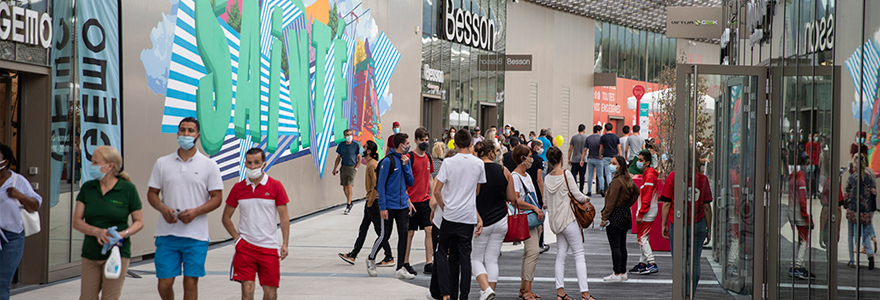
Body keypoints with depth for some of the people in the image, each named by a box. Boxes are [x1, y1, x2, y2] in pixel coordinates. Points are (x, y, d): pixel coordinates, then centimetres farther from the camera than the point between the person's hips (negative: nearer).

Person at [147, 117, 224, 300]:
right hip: (166, 234, 2)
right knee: (164, 283, 1)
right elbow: (152, 193, 12)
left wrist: (195, 211, -14)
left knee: (190, 283, -2)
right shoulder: (162, 163, 9)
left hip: (196, 236, -2)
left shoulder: (209, 165, 4)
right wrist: (163, 208, -10)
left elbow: (217, 198, 2)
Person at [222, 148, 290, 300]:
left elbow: (284, 218, 1)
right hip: (245, 247, 0)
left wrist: (285, 244, -6)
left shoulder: (275, 186, -1)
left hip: (269, 247, 0)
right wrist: (236, 237, 2)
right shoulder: (238, 188, 4)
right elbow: (226, 217, 14)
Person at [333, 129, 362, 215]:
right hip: (343, 167, 4)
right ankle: (349, 202, 26)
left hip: (352, 167, -4)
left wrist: (356, 168, -7)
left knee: (349, 186, -12)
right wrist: (335, 168, 7)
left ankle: (348, 206, -9)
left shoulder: (356, 145, -4)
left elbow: (359, 158, 1)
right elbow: (338, 157, 12)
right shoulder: (341, 145, 4)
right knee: (344, 187, 7)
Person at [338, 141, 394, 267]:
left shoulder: (372, 165, -18)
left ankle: (389, 258, 1)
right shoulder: (371, 163, 14)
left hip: (374, 201, -10)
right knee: (363, 229, 13)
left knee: (379, 230, -4)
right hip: (371, 201, 10)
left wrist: (370, 202, -18)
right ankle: (353, 256, 19)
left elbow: (376, 185, -23)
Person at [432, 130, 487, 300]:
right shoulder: (479, 164, 0)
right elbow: (477, 192, 9)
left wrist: (444, 207, 6)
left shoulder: (448, 162, -6)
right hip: (469, 217, 2)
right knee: (465, 256, 6)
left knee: (442, 253, 8)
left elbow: (436, 192, -5)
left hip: (450, 216, -2)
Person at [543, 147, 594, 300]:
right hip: (568, 218, -6)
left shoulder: (547, 178, 6)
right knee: (579, 254, -4)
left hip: (555, 220, 6)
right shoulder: (566, 174, -12)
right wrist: (586, 198, 9)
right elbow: (577, 195, -11)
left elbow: (546, 201, 12)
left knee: (561, 254, 9)